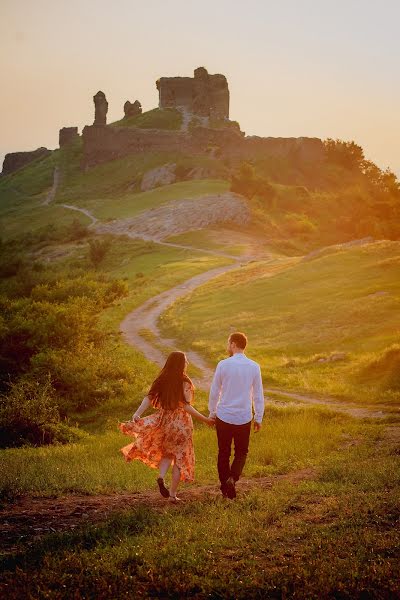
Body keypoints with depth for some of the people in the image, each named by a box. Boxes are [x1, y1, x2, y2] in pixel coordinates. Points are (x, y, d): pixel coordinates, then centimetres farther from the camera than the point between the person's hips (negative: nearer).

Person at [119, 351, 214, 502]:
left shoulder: (161, 380, 1)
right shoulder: (184, 382, -13)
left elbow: (148, 398, -9)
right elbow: (186, 406, -18)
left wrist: (137, 414, -15)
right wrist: (205, 419, -14)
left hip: (163, 420, 4)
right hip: (180, 423, -4)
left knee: (167, 453, 23)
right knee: (180, 457, 9)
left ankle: (161, 476, -4)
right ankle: (172, 494, 8)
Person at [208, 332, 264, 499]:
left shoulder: (223, 365, -7)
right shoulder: (254, 367, -3)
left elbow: (214, 391, 1)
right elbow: (258, 395, 2)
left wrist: (212, 413, 14)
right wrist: (258, 418, 11)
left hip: (223, 417, -1)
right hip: (244, 418, 1)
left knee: (223, 453, 13)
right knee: (241, 453, 13)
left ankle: (225, 485, 16)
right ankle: (232, 478, -10)